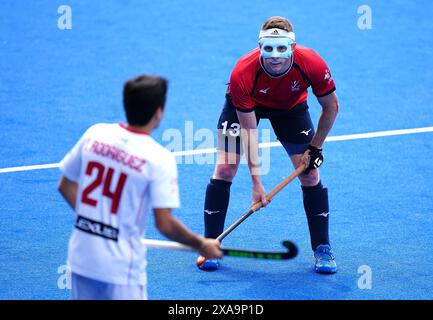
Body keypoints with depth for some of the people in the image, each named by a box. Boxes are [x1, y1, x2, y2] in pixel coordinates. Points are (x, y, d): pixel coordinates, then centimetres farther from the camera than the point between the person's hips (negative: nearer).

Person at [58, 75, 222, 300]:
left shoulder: (94, 134, -1)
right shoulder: (160, 158, -15)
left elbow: (65, 186, 9)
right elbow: (165, 225, -15)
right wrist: (201, 245, 1)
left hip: (81, 257, 5)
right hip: (121, 269, -5)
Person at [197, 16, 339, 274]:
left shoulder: (312, 64, -35)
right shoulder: (242, 73, -38)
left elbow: (331, 107, -15)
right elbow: (249, 129, -30)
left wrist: (315, 148, -12)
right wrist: (256, 181, -31)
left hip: (291, 106, 2)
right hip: (244, 105, -1)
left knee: (310, 174, -7)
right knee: (225, 168, -12)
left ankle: (323, 250, 6)